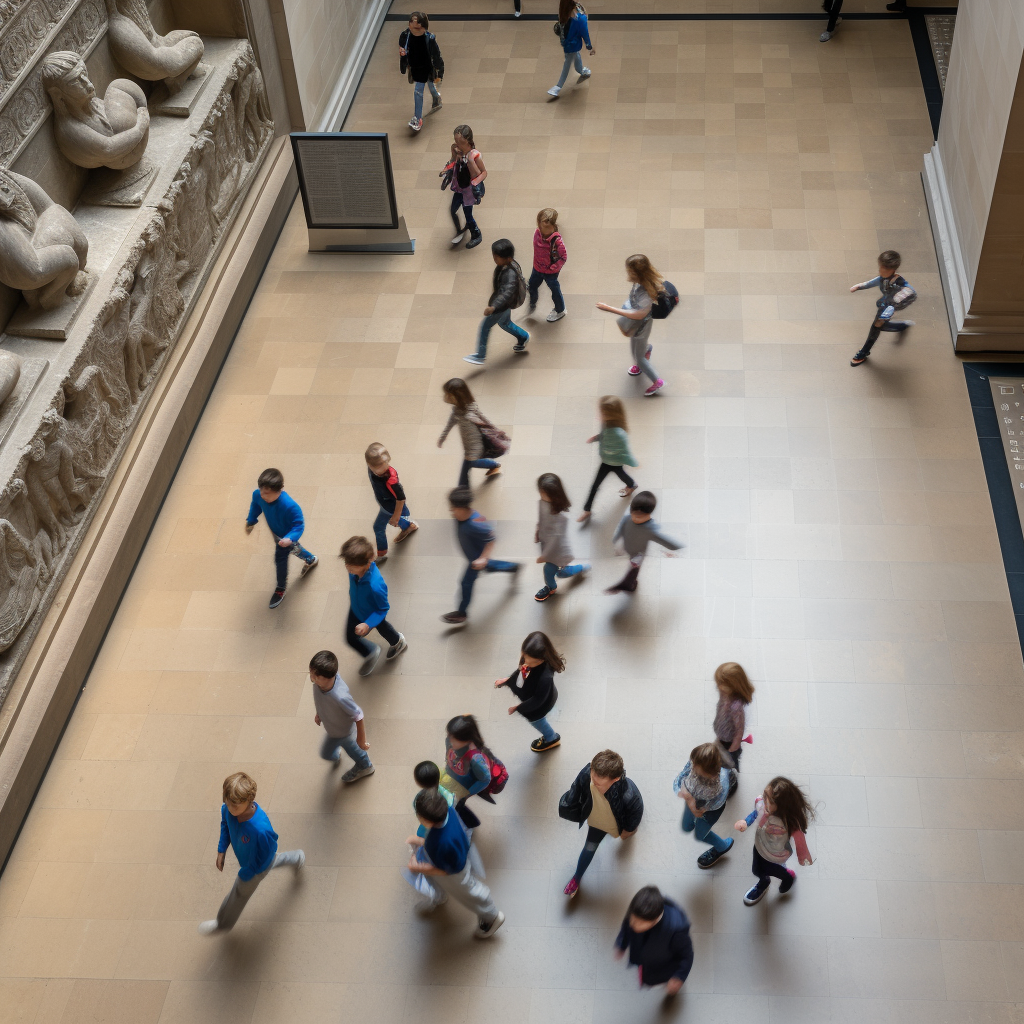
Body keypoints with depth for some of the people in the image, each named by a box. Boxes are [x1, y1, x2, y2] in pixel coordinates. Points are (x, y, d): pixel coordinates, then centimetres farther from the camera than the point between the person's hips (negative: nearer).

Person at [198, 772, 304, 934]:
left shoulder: (261, 829, -50)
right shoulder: (228, 809, -31)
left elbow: (265, 855, -30)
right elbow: (225, 824, -4)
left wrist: (245, 874, -19)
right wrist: (221, 850, -6)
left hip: (257, 866, -5)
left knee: (241, 892, 21)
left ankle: (224, 923, 50)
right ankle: (297, 858, 64)